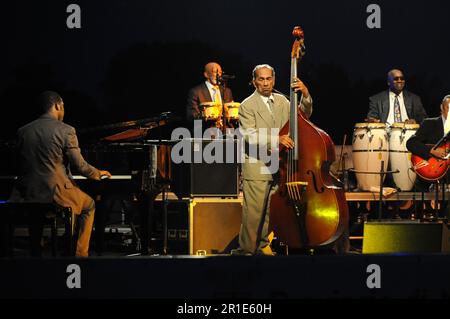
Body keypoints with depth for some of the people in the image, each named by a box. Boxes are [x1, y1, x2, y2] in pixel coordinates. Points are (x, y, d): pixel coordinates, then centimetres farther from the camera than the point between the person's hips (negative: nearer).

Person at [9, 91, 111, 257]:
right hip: (56, 192, -4)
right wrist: (98, 173, 13)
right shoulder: (66, 131, -10)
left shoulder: (23, 131, 4)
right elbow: (80, 166, -9)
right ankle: (80, 253, 22)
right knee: (89, 206, 25)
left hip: (28, 194, 4)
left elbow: (21, 165, 11)